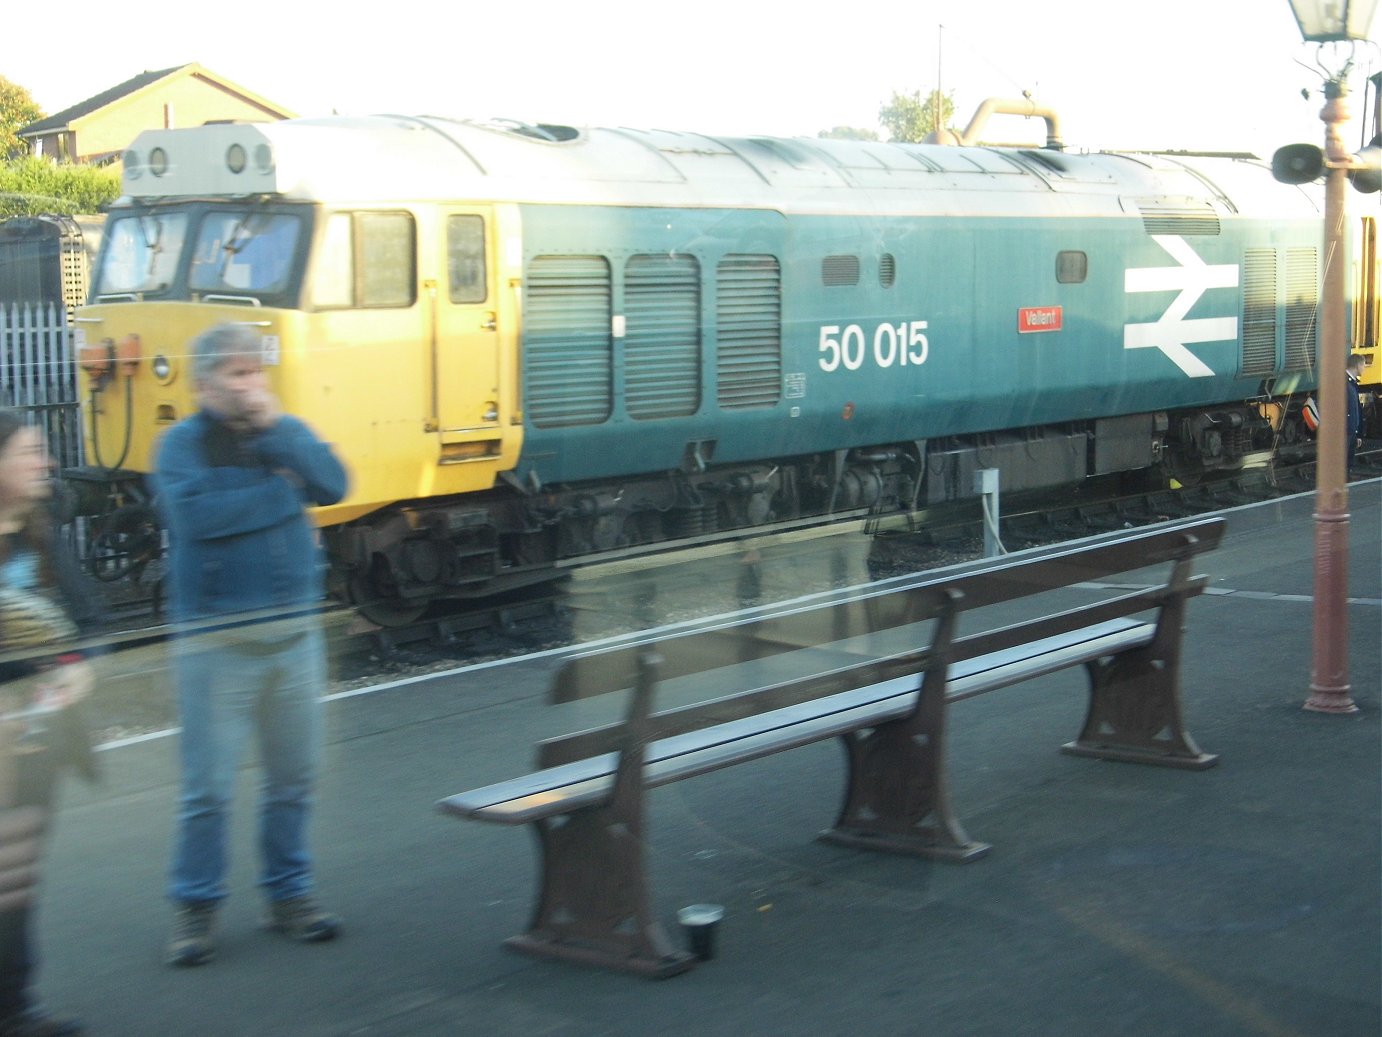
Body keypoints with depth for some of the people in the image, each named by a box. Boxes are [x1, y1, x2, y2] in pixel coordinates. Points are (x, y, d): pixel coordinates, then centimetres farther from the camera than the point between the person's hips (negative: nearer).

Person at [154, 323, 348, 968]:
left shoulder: (285, 431, 10)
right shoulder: (182, 443, -3)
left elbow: (332, 485, -6)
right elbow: (194, 514, -21)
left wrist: (274, 427, -14)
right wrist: (282, 492, -10)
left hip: (295, 632, 5)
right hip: (216, 641, -4)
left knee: (293, 776, 11)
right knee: (208, 786, -1)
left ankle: (288, 893, 23)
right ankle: (195, 908, 12)